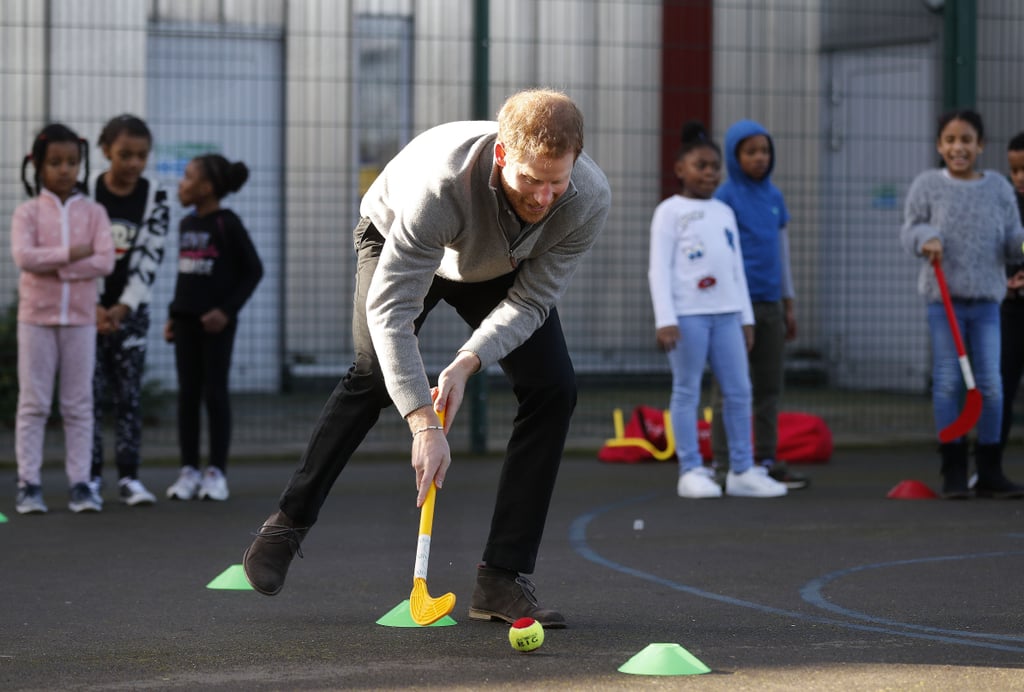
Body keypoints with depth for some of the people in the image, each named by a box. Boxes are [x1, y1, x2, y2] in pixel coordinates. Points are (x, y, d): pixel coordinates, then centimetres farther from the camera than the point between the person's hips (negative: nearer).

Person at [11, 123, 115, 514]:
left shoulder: (93, 213, 3)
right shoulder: (28, 212, -1)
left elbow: (105, 261, -11)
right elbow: (23, 257, -17)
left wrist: (54, 268, -16)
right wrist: (71, 253, -17)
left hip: (80, 319, 2)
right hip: (36, 317, -1)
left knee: (79, 406, 4)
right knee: (33, 404, 1)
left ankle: (80, 483, 7)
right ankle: (29, 485, 3)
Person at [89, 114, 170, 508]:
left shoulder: (154, 199, -3)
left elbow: (149, 259, -9)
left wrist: (121, 309, -18)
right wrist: (94, 308, -17)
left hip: (131, 310, 1)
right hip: (88, 308, -1)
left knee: (130, 395, 0)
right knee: (90, 394, -1)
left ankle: (129, 477, 2)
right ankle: (91, 478, 4)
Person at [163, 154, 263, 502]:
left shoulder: (228, 223, -8)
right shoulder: (186, 224, 12)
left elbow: (253, 270, -8)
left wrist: (227, 309, -14)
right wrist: (173, 315, 12)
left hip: (216, 321, -6)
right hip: (186, 319, 6)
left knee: (215, 392, -3)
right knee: (187, 394, 4)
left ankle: (217, 473, 1)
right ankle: (189, 471, 8)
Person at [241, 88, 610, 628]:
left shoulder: (590, 200, -34)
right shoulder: (442, 182, -45)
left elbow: (531, 300, -22)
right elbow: (390, 306, -44)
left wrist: (468, 362, -38)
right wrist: (424, 425, -50)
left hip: (504, 270, 3)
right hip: (398, 237, -3)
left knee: (553, 388, -14)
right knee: (374, 374, -23)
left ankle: (501, 580, -10)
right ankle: (288, 524, -3)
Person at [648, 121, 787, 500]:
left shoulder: (725, 213, 18)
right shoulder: (669, 212, 0)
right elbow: (659, 268, -6)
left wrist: (746, 317, 16)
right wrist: (665, 320, -13)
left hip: (726, 313, 6)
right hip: (687, 313, -6)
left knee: (739, 391, 3)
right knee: (687, 392, -2)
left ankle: (742, 471, 7)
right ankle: (691, 472, 0)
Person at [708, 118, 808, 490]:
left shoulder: (774, 196, 12)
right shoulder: (725, 196, -6)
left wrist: (788, 303, 18)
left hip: (770, 303, 6)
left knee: (770, 386, 9)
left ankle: (767, 460, 15)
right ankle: (724, 465, 0)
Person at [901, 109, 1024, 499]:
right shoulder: (928, 185, 2)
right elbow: (910, 228, 5)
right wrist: (924, 238, -16)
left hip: (986, 299, 2)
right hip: (944, 296, -2)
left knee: (990, 383, 1)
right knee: (948, 381, 0)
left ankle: (990, 472, 9)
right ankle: (953, 471, 6)